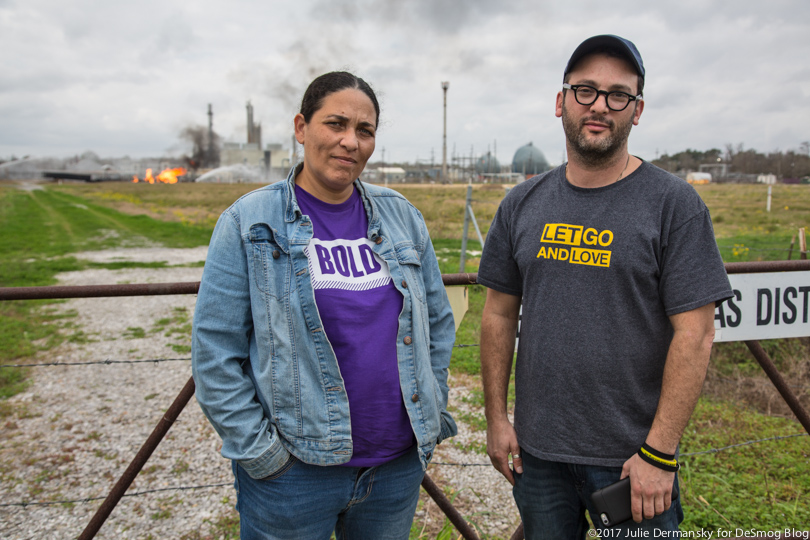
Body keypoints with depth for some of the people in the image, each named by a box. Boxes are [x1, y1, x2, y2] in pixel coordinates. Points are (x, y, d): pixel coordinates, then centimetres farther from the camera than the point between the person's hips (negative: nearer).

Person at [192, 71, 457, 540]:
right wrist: (258, 449, -10)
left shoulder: (402, 217, 4)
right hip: (295, 470, -3)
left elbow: (439, 323, 10)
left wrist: (432, 418, 6)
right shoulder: (249, 223, -7)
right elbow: (215, 351, -8)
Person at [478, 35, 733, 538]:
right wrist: (496, 416, 4)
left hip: (632, 456, -3)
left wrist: (659, 453, -14)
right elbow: (500, 314, 5)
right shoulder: (523, 205, 2)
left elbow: (694, 335, -12)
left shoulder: (675, 205, -9)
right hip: (537, 450, 4)